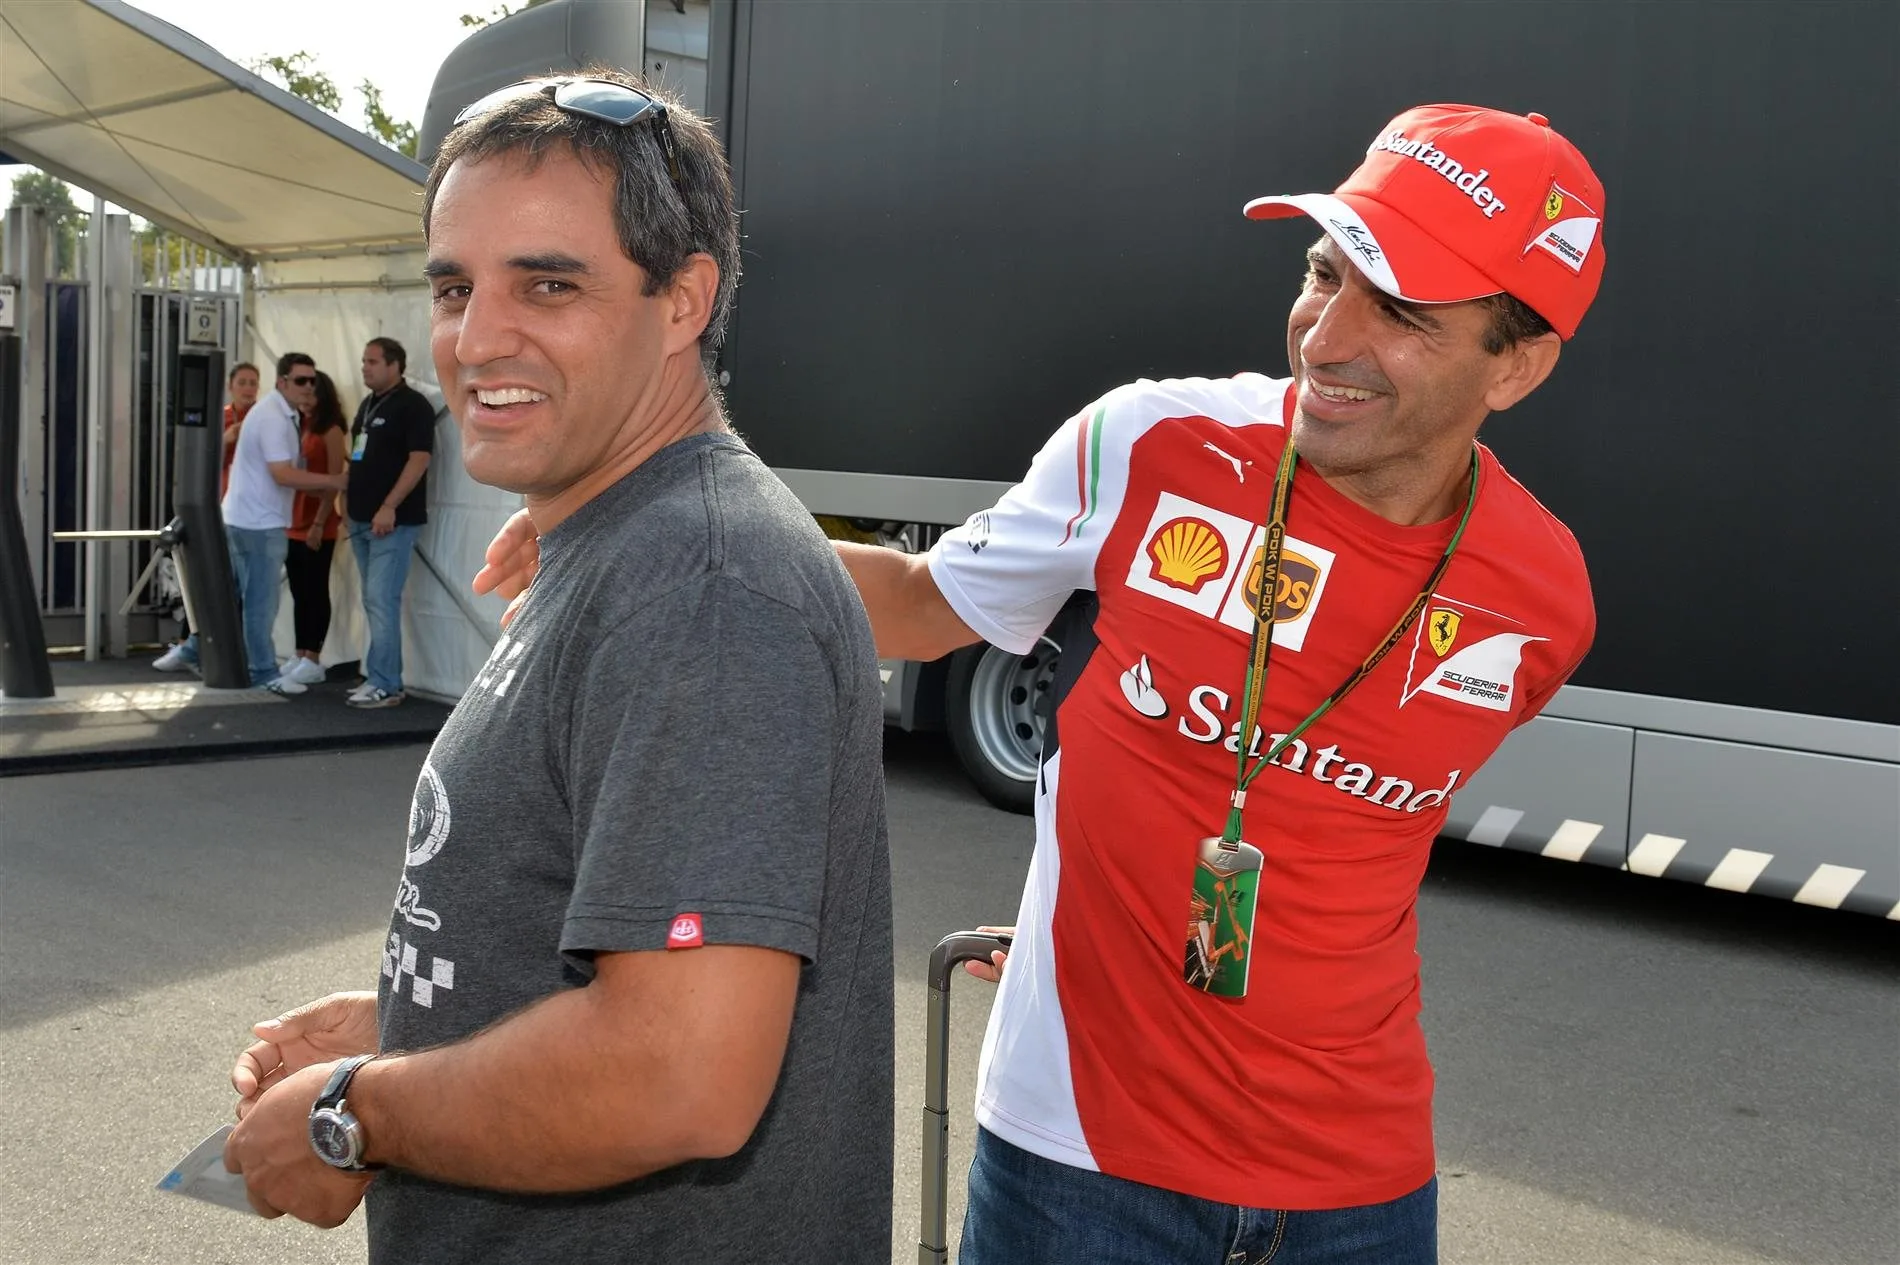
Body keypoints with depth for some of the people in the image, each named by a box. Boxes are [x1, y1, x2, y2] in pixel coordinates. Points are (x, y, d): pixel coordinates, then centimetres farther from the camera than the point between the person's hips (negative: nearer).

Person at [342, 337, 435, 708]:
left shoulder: (413, 405, -9)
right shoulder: (367, 405, 17)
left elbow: (419, 459, -17)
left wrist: (389, 507, -22)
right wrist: (348, 497, 14)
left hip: (393, 521, -9)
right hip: (362, 520, 9)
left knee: (382, 602, -10)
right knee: (375, 603, 11)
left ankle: (383, 685, -7)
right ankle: (387, 680, 17)